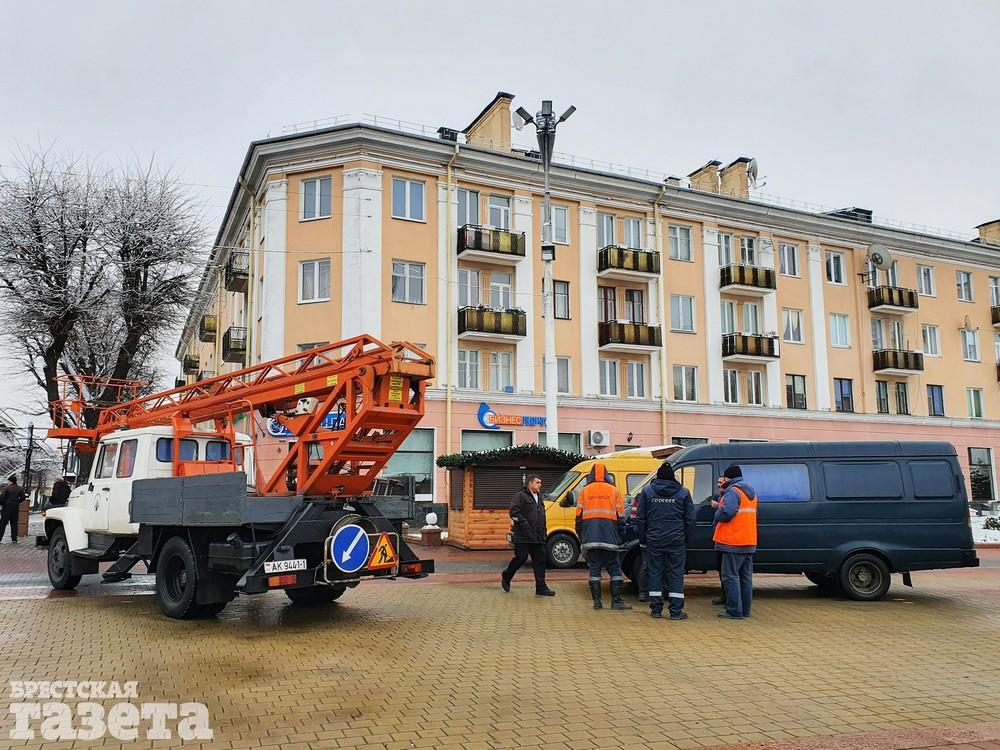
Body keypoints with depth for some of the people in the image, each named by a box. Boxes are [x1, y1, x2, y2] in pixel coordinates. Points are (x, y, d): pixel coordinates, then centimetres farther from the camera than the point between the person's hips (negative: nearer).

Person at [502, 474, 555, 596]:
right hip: (523, 537, -7)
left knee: (540, 560, 2)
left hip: (538, 537, 7)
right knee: (520, 558, -1)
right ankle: (506, 577, 24)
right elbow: (514, 512, -15)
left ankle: (541, 587, 4)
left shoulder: (539, 498, 20)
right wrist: (525, 525, -19)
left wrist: (543, 532, 18)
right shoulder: (521, 496, -6)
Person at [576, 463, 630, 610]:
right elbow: (620, 515, 6)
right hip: (609, 538, -1)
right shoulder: (614, 490, 7)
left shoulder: (584, 491, 9)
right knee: (614, 569, 6)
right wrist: (620, 537, 15)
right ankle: (616, 601, 3)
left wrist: (580, 537, 15)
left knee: (594, 569, 5)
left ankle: (597, 601, 2)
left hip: (590, 538, 1)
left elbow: (579, 516, 7)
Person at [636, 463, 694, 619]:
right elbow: (690, 519, 4)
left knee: (655, 573, 8)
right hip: (676, 541, -1)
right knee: (676, 574, 4)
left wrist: (642, 539, 11)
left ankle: (656, 609, 11)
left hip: (654, 541, 1)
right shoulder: (683, 492, 3)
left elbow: (641, 518, 4)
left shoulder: (647, 491, 3)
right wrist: (686, 538, 12)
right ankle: (676, 611, 3)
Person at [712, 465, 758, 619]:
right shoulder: (751, 492, 18)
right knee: (746, 577, 13)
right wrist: (719, 505, 22)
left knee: (730, 576, -5)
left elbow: (727, 513, -26)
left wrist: (717, 512, -4)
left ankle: (734, 611, -6)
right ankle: (745, 610, 18)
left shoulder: (733, 492, -13)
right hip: (749, 542, 9)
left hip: (734, 542, -9)